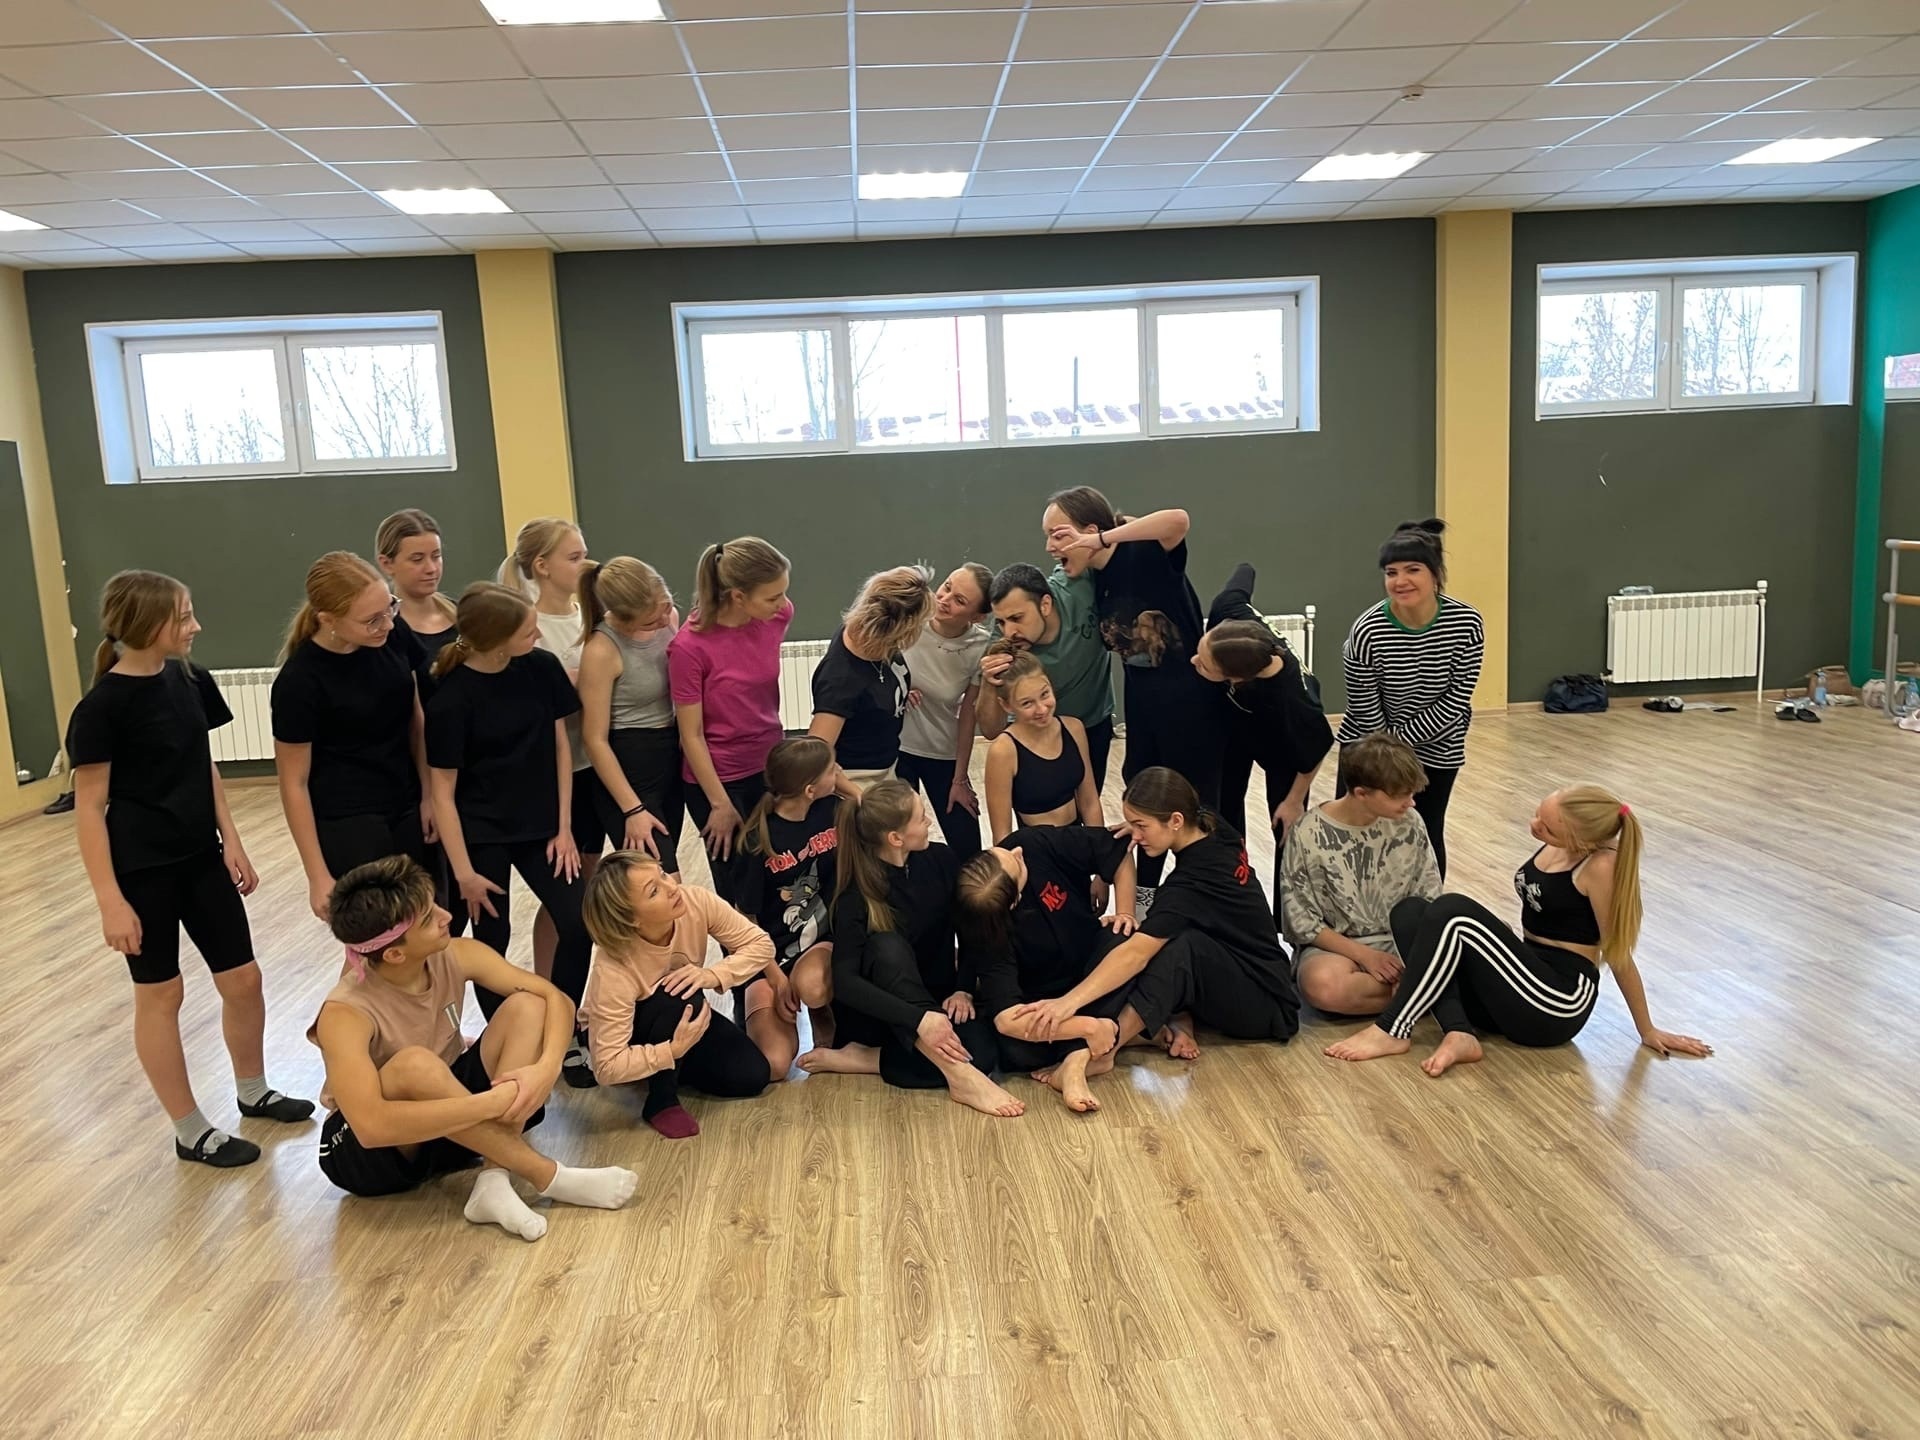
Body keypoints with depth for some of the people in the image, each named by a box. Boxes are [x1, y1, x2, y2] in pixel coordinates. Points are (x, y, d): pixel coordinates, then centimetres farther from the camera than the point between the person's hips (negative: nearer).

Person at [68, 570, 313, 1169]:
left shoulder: (190, 681, 2)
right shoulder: (102, 706, -15)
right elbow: (89, 808, -13)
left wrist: (232, 842, 8)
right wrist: (110, 899, -15)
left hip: (201, 858, 6)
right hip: (141, 869, -6)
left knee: (243, 979, 11)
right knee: (161, 993, 7)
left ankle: (253, 1092, 33)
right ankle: (190, 1130, 19)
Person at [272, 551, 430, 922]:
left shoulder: (394, 638, -6)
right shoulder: (300, 681, -19)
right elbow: (294, 783, -12)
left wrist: (430, 794, 3)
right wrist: (318, 876, -12)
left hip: (407, 809, 5)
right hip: (345, 823, -5)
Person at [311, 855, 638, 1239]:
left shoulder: (456, 957, -13)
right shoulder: (346, 1014, -29)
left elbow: (555, 999, -12)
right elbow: (372, 1127, -42)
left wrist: (546, 1069, -33)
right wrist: (494, 1102, -39)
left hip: (451, 1113, 6)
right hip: (367, 1150, -6)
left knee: (526, 1006, -15)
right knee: (413, 1065, -37)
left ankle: (494, 1183, -26)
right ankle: (546, 1176, -25)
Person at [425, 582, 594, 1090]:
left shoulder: (542, 669, -6)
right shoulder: (451, 698, -17)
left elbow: (560, 746, 3)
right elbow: (442, 790, -12)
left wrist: (563, 827, 0)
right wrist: (463, 870, -12)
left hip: (540, 827, 4)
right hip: (481, 835, -4)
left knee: (579, 924, -4)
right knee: (492, 941, 5)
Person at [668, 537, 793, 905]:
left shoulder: (778, 616, -9)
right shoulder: (690, 646, -23)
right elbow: (692, 735, -15)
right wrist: (720, 804, -12)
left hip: (770, 767, 5)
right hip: (719, 778, -5)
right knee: (739, 891, 6)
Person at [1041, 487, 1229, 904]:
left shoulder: (1142, 554, -19)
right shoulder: (1094, 582, 2)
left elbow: (1178, 520, -39)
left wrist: (1102, 540, -31)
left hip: (1191, 699, -7)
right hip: (1142, 700, 7)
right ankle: (1146, 893, 36)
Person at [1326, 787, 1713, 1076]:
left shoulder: (1600, 866, -18)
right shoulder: (1555, 843, 4)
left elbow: (1618, 954, -8)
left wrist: (1648, 1031, 2)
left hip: (1558, 1003, -8)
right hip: (1526, 981, 8)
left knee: (1452, 912, -25)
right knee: (1409, 912, -9)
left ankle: (1393, 1032, -16)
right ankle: (1459, 1034, -21)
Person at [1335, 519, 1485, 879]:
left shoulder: (1466, 622, -20)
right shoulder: (1367, 631, -25)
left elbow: (1457, 700, -13)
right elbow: (1367, 717, -17)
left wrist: (1401, 741, -15)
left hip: (1436, 747, 2)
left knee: (1428, 834, 11)